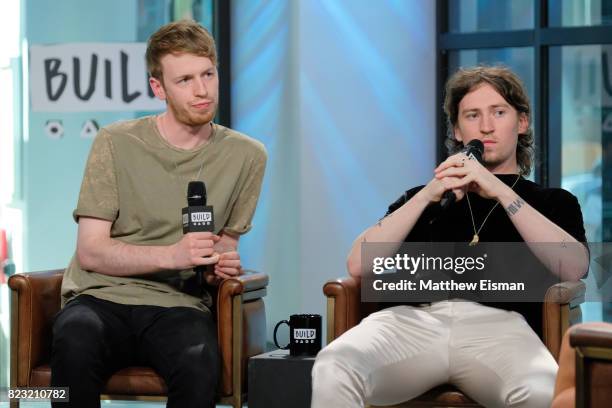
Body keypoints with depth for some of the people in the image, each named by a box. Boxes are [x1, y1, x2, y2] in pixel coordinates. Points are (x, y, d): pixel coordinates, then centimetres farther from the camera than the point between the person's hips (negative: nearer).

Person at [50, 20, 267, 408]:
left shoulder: (247, 156, 8)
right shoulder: (117, 143, 1)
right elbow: (90, 252, -3)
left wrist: (223, 263, -4)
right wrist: (172, 255, -18)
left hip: (178, 305, 1)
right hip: (102, 296, -1)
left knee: (200, 364, -35)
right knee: (76, 343, -37)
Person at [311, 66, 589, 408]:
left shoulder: (553, 202, 26)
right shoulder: (424, 197, 31)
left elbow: (573, 268, 3)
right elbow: (359, 265, 14)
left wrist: (501, 192, -3)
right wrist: (429, 195, 4)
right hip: (415, 319, 2)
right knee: (333, 368, -33)